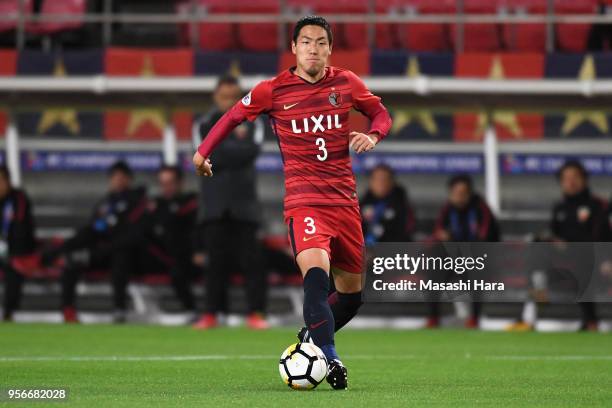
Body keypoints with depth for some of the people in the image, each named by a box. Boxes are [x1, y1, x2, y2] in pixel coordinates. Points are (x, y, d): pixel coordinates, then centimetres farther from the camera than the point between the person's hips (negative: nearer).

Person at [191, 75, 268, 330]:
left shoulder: (252, 122, 8)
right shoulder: (203, 125, 8)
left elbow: (251, 152, -9)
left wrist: (222, 151, -9)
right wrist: (236, 142, -8)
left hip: (243, 203, 0)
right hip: (214, 204, 1)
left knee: (250, 258, -6)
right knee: (216, 259, 0)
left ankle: (256, 313, -4)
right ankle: (211, 314, 4)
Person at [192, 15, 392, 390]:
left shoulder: (346, 83, 6)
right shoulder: (273, 91, 0)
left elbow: (380, 113, 18)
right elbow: (234, 116, 15)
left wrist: (372, 135, -4)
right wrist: (203, 152, 20)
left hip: (345, 201, 4)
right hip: (303, 201, -4)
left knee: (352, 292, 11)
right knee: (316, 273, -29)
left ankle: (311, 341, 38)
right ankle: (330, 360, -32)